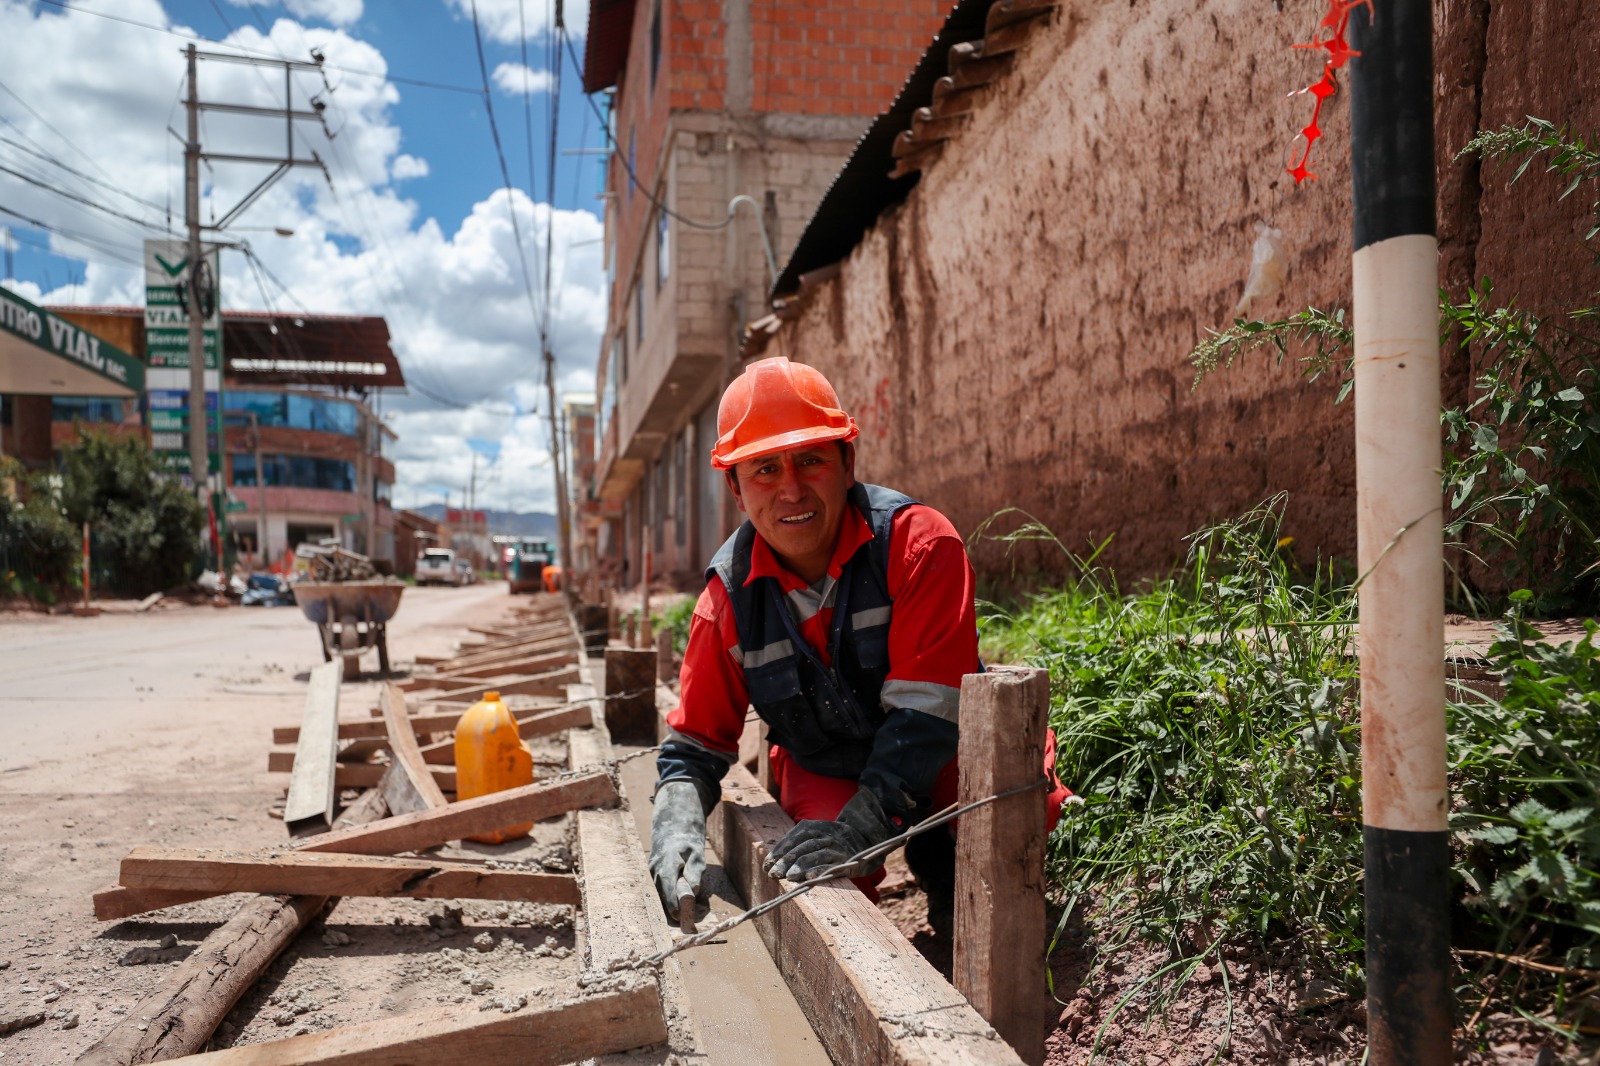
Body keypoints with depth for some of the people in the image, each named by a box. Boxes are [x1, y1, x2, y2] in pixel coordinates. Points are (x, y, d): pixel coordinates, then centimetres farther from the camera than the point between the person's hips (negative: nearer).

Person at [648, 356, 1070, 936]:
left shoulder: (919, 541, -23)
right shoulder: (729, 600, -12)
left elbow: (927, 705, -27)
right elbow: (694, 745, -5)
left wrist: (864, 822, -36)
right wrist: (676, 828, -26)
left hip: (942, 752, -1)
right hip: (824, 770, 2)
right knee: (825, 874, -27)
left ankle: (945, 858, 5)